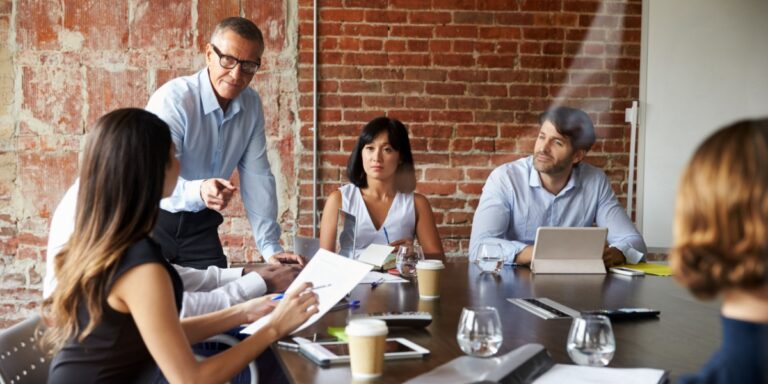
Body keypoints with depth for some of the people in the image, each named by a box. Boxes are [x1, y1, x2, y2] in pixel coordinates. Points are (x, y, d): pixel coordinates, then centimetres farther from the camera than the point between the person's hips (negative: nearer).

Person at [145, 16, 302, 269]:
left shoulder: (252, 105, -2)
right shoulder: (173, 99, -21)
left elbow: (257, 177, -2)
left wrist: (271, 248, -9)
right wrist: (198, 192, -49)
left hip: (201, 223, 5)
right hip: (154, 220, -5)